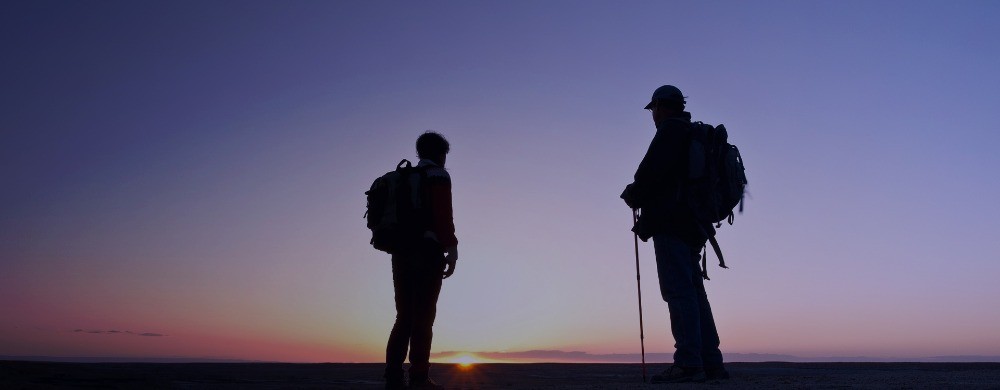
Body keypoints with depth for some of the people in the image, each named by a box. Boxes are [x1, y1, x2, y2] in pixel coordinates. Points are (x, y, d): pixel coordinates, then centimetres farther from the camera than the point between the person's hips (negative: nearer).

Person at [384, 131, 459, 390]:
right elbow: (443, 215, -12)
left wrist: (401, 254, 17)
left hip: (401, 252, 7)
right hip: (427, 251, -7)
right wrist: (451, 250, -12)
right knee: (423, 316, -9)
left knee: (405, 317, 7)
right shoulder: (438, 175, 0)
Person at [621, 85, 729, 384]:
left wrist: (633, 195, 0)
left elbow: (652, 168, -15)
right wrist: (640, 195, 19)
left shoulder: (672, 128, -2)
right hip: (691, 224, 10)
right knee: (693, 292, 8)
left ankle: (688, 364, -14)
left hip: (670, 222, -10)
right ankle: (710, 363, 9)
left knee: (678, 291, -12)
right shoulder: (695, 136, 27)